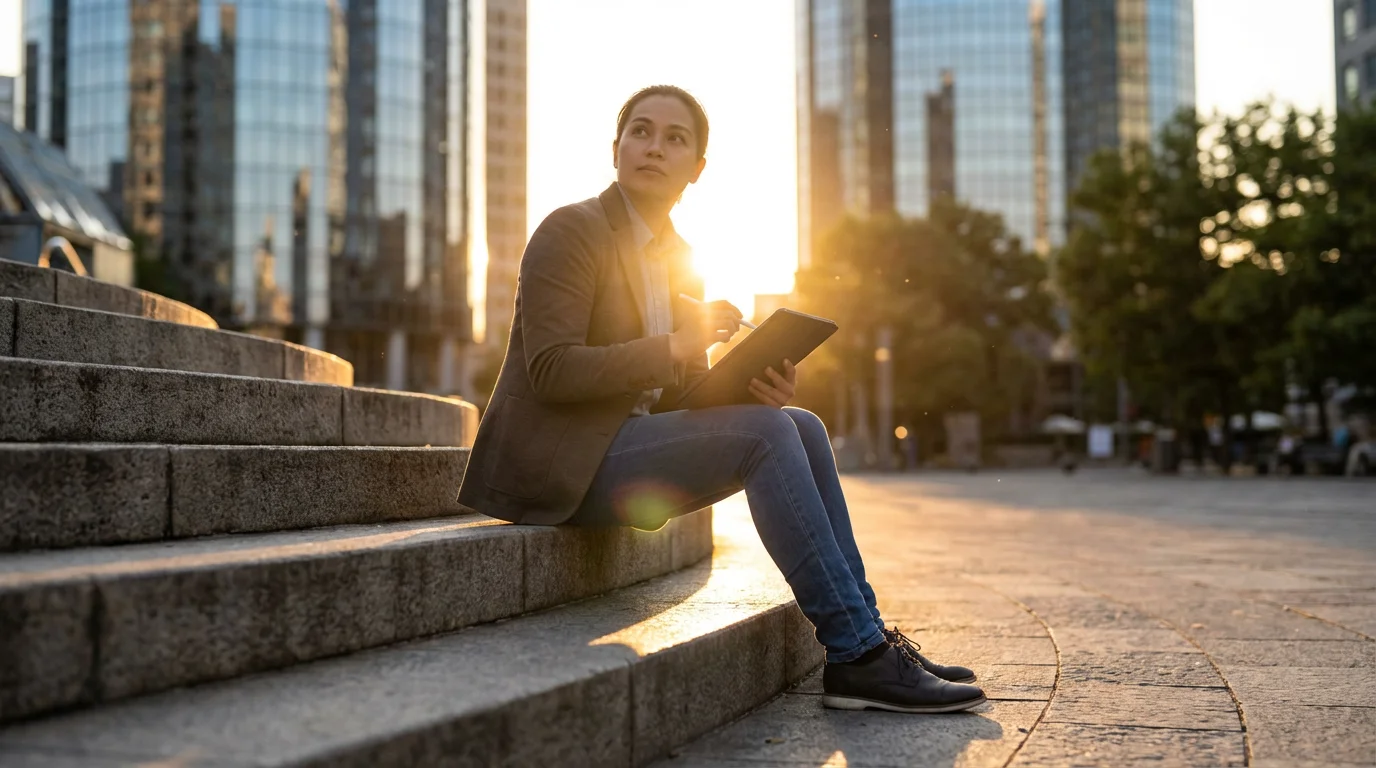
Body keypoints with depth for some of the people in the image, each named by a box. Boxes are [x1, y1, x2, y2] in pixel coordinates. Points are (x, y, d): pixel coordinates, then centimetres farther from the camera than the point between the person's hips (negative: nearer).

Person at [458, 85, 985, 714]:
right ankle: (856, 657, -21)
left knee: (800, 425, -5)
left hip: (617, 446, 8)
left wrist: (754, 384, -7)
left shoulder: (676, 257, 15)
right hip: (557, 459, -8)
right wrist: (673, 347, -22)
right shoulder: (572, 230, -9)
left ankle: (863, 636, -6)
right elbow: (550, 371, -19)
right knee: (766, 434, -22)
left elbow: (682, 390, 14)